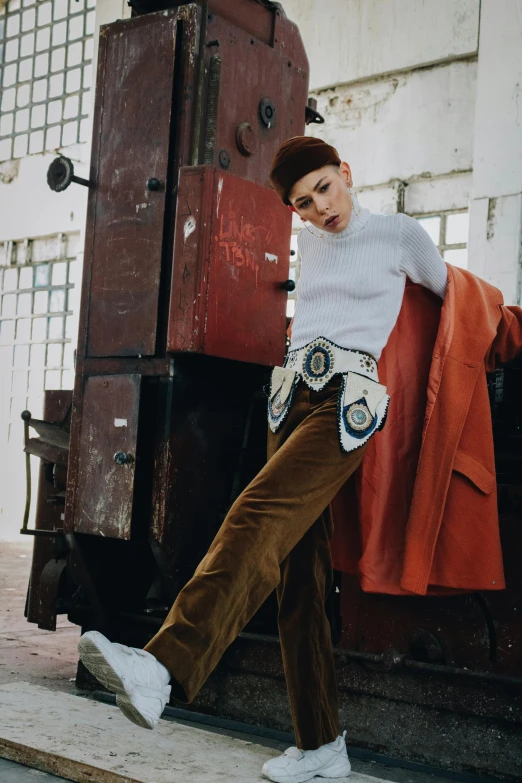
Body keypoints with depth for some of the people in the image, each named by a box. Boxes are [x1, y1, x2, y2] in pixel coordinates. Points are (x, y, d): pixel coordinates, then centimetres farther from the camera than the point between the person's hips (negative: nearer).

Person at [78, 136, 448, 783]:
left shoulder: (400, 235, 7)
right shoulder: (307, 243, 21)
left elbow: (448, 293, 25)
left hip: (348, 402, -6)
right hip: (291, 395, 6)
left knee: (258, 518, -30)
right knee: (298, 569, -2)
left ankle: (162, 669, -46)